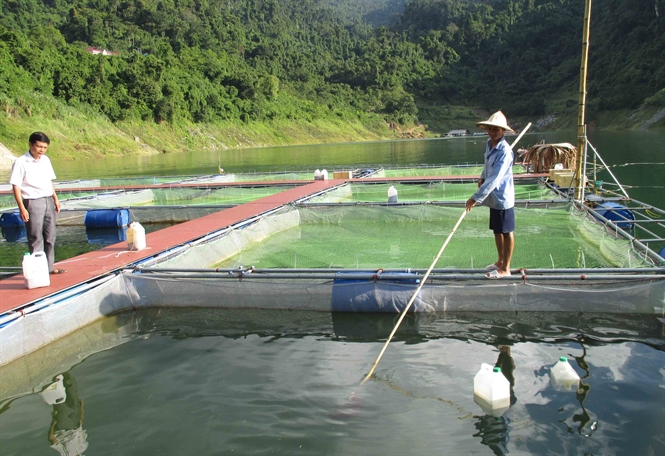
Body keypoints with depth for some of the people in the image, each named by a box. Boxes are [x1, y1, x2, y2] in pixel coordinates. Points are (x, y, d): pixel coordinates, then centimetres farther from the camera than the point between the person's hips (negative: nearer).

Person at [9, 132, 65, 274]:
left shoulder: (46, 160, 9)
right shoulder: (21, 162, -10)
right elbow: (16, 186, -12)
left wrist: (55, 199, 16)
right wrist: (22, 208, -17)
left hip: (48, 201, 6)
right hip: (33, 202, -6)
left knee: (50, 236, 12)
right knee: (35, 238, -1)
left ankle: (49, 266, 24)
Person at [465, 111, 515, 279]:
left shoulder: (504, 151, -24)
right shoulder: (489, 144, 4)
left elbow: (494, 179, -31)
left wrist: (476, 198, -33)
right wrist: (482, 177, 5)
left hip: (503, 198, -9)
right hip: (493, 197, 9)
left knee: (507, 232, 5)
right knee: (497, 230, 20)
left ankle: (505, 268, 16)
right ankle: (500, 261, 36)